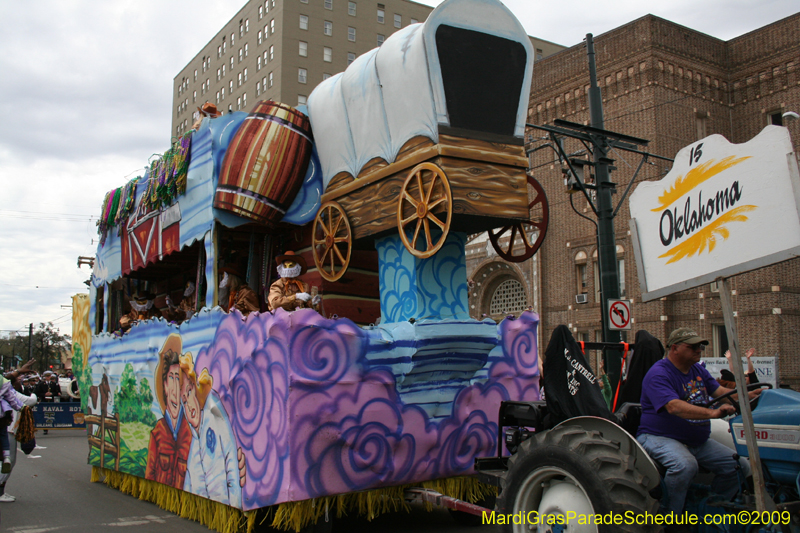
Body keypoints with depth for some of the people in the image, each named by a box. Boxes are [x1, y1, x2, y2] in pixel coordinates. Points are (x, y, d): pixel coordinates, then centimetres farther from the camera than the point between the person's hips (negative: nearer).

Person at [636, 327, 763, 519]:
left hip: (698, 441, 9)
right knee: (685, 465, -36)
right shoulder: (658, 374, -17)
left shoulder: (698, 370, 13)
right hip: (659, 437, -9)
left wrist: (746, 396, -14)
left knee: (738, 466, -2)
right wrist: (713, 413, -42)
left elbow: (719, 391, 6)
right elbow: (674, 407, -31)